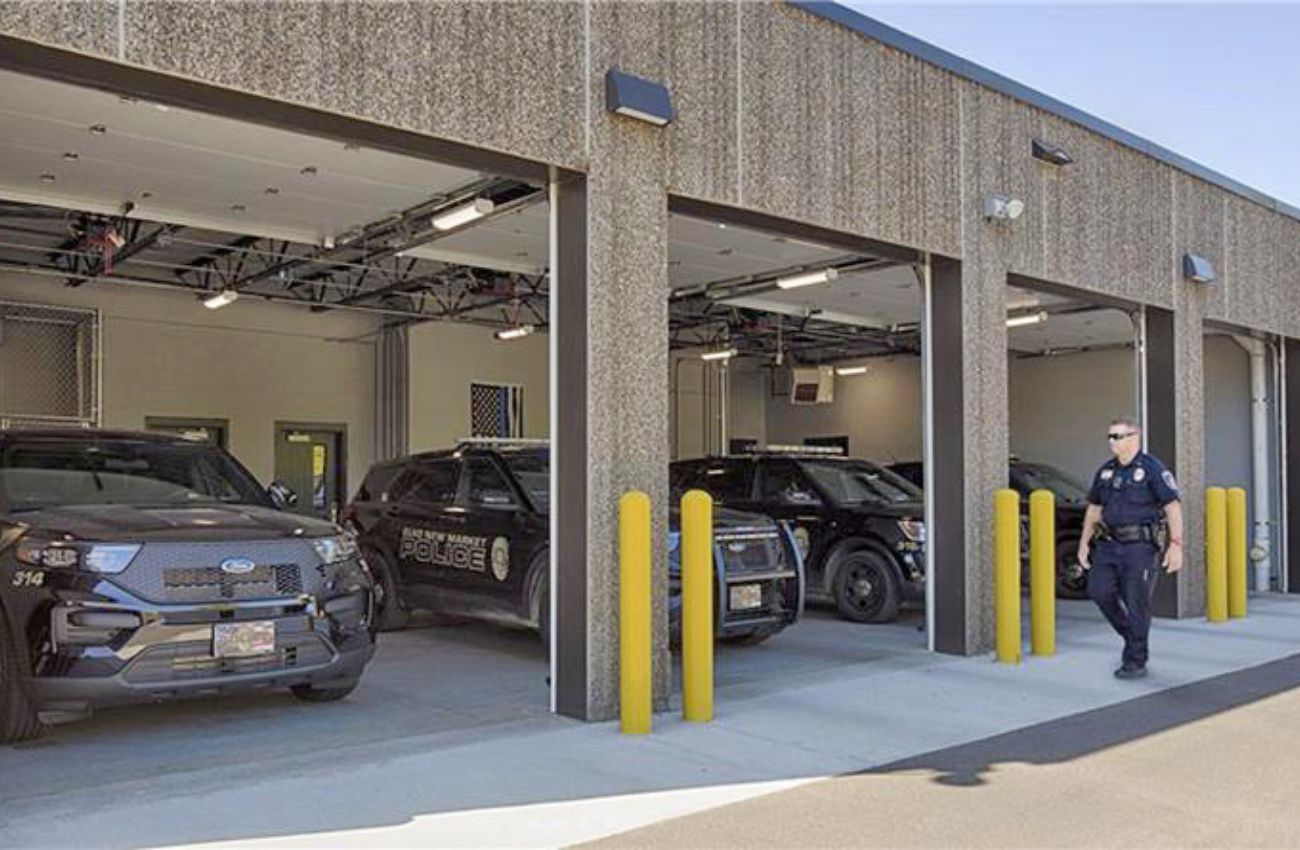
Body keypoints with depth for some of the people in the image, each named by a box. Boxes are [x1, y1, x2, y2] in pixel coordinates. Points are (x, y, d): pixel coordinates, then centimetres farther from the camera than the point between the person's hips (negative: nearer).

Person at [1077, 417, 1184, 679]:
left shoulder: (1152, 469, -7)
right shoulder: (1105, 471, 12)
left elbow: (1173, 507, -10)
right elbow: (1094, 509, 19)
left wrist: (1176, 545, -16)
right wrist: (1084, 543, 16)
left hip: (1141, 545, -6)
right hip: (1110, 544, 6)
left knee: (1136, 603, -2)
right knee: (1099, 591, -2)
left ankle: (1135, 662, 10)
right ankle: (1132, 635, 22)